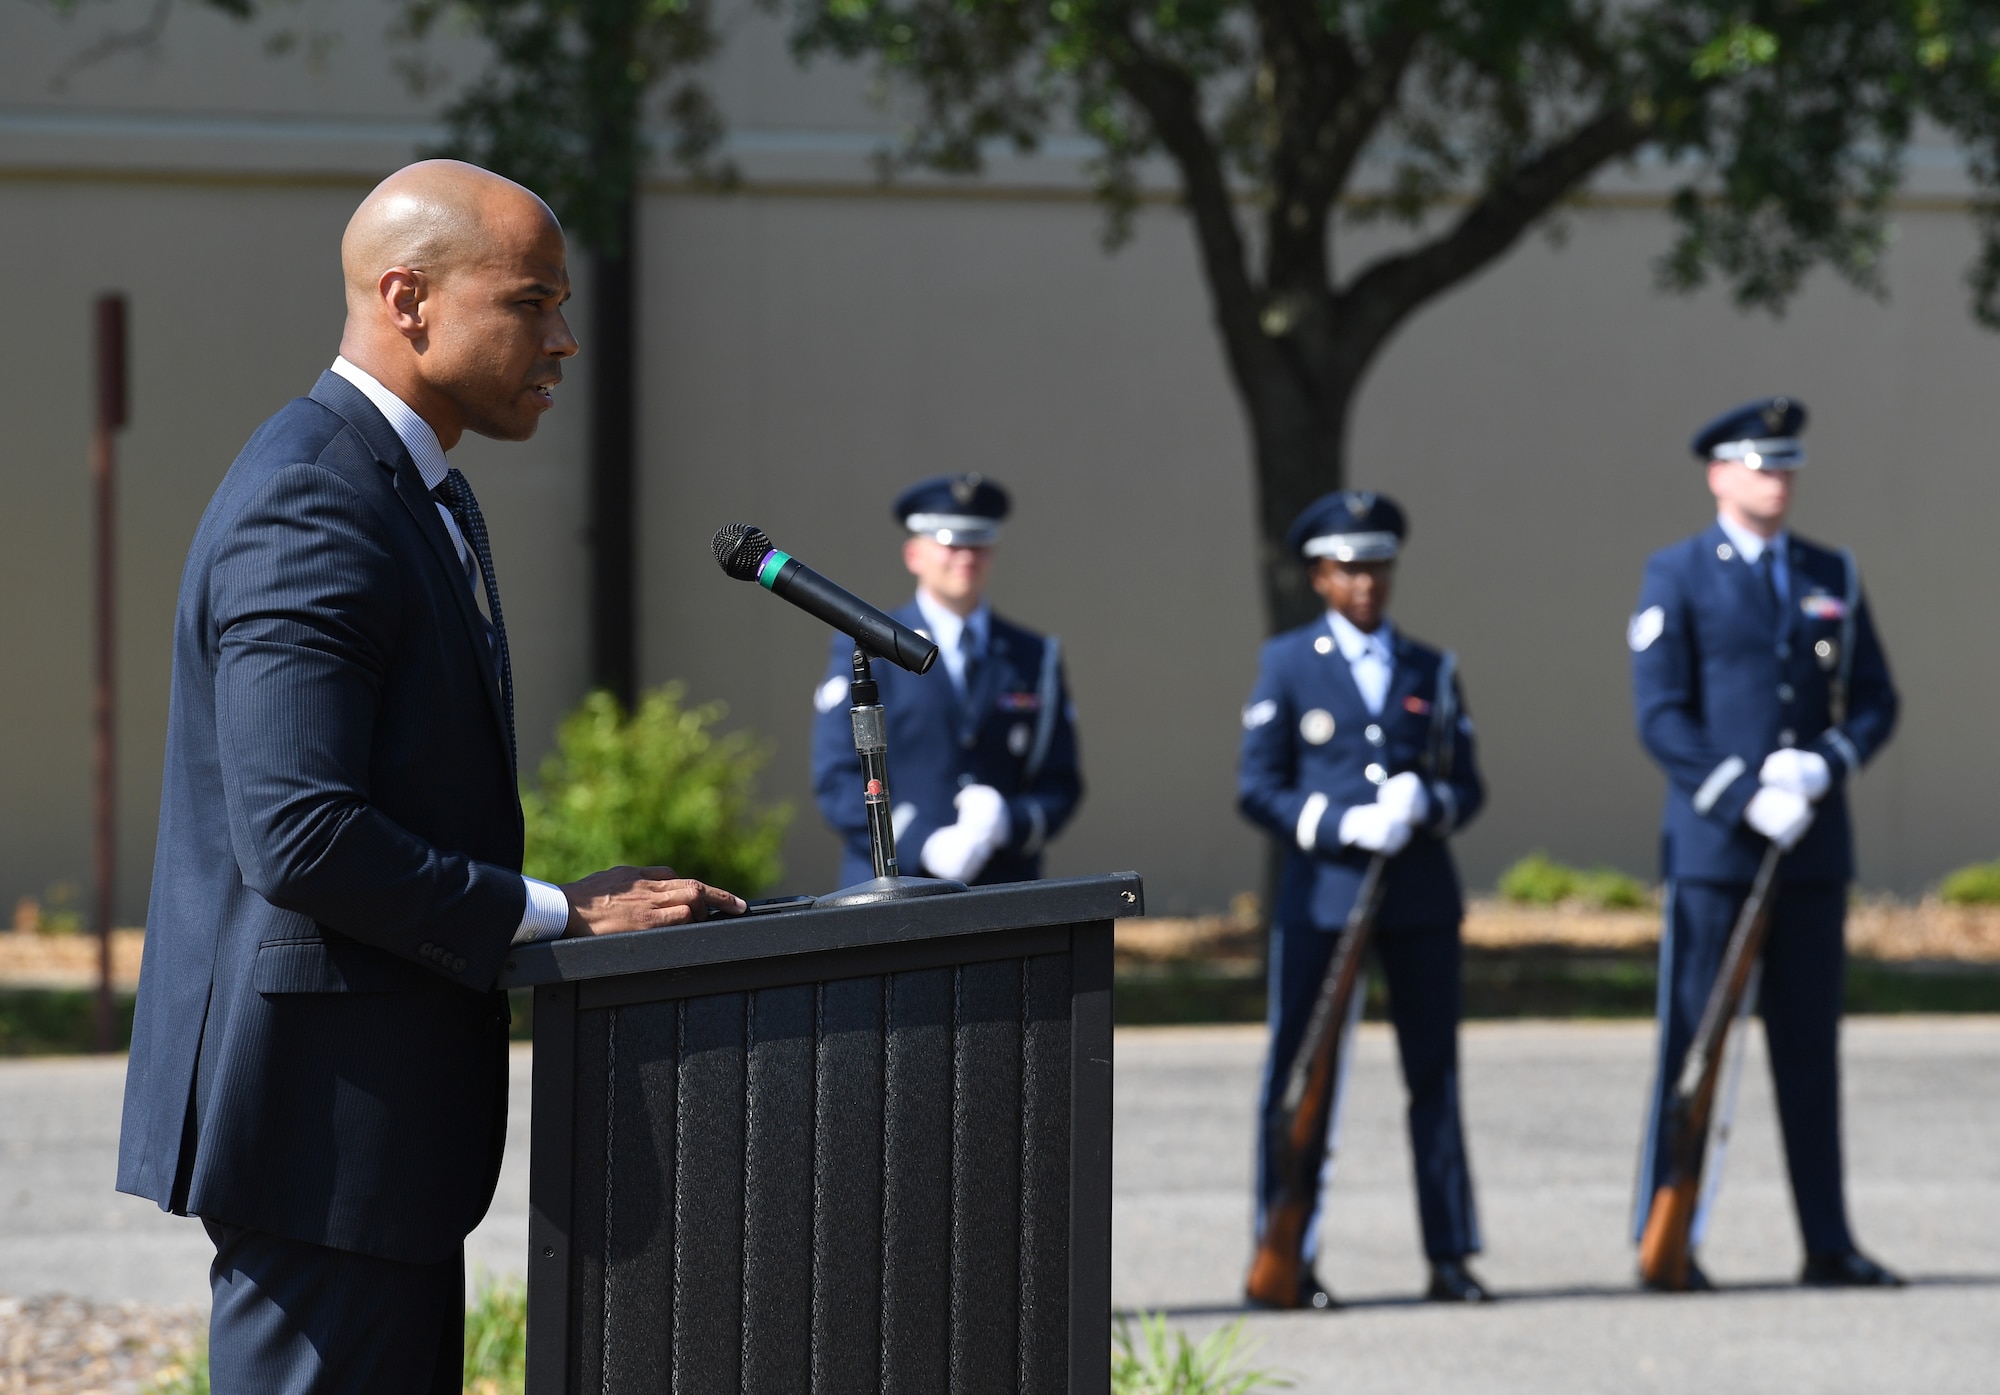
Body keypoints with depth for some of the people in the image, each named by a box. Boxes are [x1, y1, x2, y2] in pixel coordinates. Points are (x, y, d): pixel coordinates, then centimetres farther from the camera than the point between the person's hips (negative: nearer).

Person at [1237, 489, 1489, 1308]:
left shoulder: (1430, 672, 13)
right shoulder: (1288, 666, 5)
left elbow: (1468, 786, 12)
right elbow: (1258, 789, 1)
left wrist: (1425, 804, -10)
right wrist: (1342, 826, -14)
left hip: (1421, 894, 3)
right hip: (1321, 893, -2)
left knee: (1435, 1073, 2)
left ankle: (1450, 1256, 6)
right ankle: (1288, 1257, 4)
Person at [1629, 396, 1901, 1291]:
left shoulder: (1833, 577, 13)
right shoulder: (1677, 577, 0)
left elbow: (1875, 703, 11)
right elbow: (1661, 716, -7)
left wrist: (1824, 765, -9)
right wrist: (1748, 802, -16)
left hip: (1814, 845, 4)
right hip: (1712, 846, -4)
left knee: (1811, 1046, 7)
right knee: (1693, 1041, -4)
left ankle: (1828, 1243, 10)